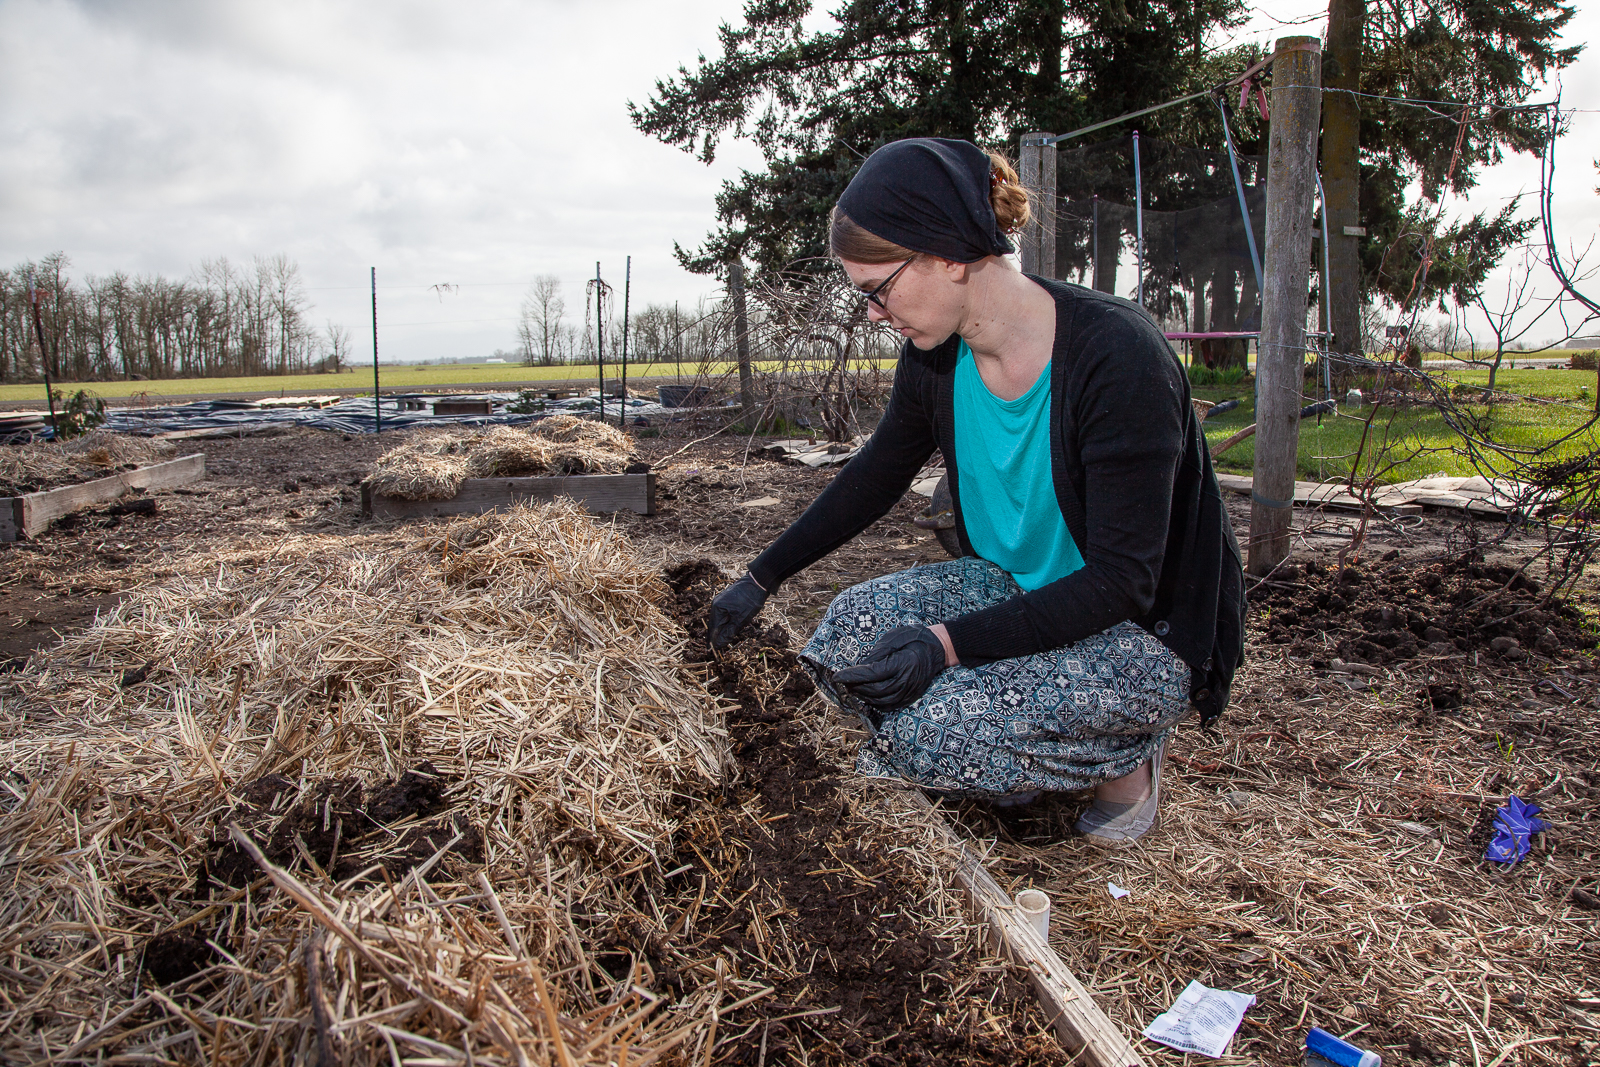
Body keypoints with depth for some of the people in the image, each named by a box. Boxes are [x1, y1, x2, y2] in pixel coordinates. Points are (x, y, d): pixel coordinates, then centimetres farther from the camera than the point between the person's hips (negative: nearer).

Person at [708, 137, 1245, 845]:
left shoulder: (1116, 356, -28)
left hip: (1148, 633, -7)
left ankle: (1127, 756, 2)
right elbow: (874, 477, 10)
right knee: (854, 626, -18)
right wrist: (761, 578, 12)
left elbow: (1121, 582, -26)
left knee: (934, 725, -27)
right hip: (1017, 588, 7)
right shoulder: (935, 358, -7)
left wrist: (950, 642, -32)